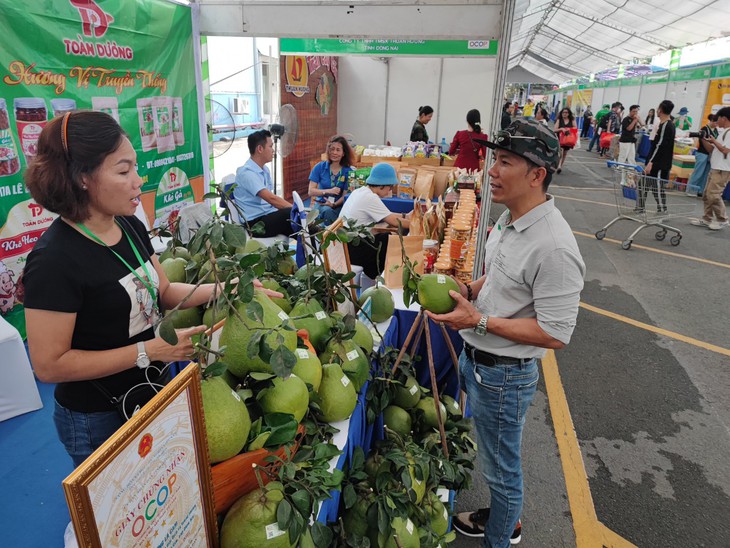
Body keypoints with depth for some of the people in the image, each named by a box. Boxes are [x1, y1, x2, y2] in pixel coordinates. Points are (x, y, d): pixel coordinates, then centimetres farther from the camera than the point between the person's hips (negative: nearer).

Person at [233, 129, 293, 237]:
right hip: (256, 223, -9)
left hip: (268, 216, 9)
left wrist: (294, 208, 0)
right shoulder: (247, 173, -16)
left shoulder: (265, 169, 14)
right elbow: (271, 199, -25)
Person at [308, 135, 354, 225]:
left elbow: (345, 195, -4)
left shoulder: (348, 171, 0)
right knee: (327, 211, -35)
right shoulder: (320, 167, 2)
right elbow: (311, 191, -3)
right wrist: (328, 191, -18)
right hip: (320, 203, 0)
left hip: (338, 205, 0)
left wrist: (334, 204, -23)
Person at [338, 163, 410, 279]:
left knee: (388, 237, 13)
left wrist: (405, 216, 11)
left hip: (345, 242, 9)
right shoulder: (370, 197, -19)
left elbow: (386, 214, 18)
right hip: (353, 249, -9)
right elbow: (393, 221, -17)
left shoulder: (360, 191, 9)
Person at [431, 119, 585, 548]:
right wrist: (470, 290, -2)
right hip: (474, 358, 9)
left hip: (503, 375, -9)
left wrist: (479, 321, -25)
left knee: (501, 468, 15)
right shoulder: (510, 218, 2)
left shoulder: (553, 248, -28)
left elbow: (555, 334, -24)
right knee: (492, 455, 29)